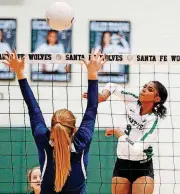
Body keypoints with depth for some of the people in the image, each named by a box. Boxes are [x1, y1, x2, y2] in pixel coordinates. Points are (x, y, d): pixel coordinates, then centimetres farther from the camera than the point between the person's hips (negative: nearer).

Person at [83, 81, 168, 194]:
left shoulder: (153, 120, -19)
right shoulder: (133, 102, -5)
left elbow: (136, 149, -27)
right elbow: (112, 86, 7)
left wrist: (117, 132, -17)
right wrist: (103, 96, -15)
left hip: (142, 167, -5)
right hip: (122, 164, 5)